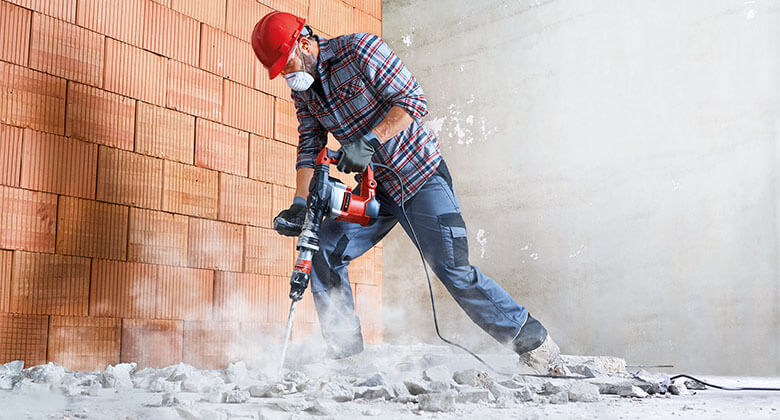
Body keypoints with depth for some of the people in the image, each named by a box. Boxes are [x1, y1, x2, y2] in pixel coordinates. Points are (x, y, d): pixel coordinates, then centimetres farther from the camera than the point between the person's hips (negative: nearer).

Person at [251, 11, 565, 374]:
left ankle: (536, 346, 3)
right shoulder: (302, 89, 5)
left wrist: (368, 141, -29)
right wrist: (300, 203, -10)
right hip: (373, 188, 7)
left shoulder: (360, 49, -15)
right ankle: (345, 352, 6)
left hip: (420, 175, -6)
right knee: (323, 252, -6)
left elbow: (413, 101, -18)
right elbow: (310, 146, 4)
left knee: (452, 268, -12)